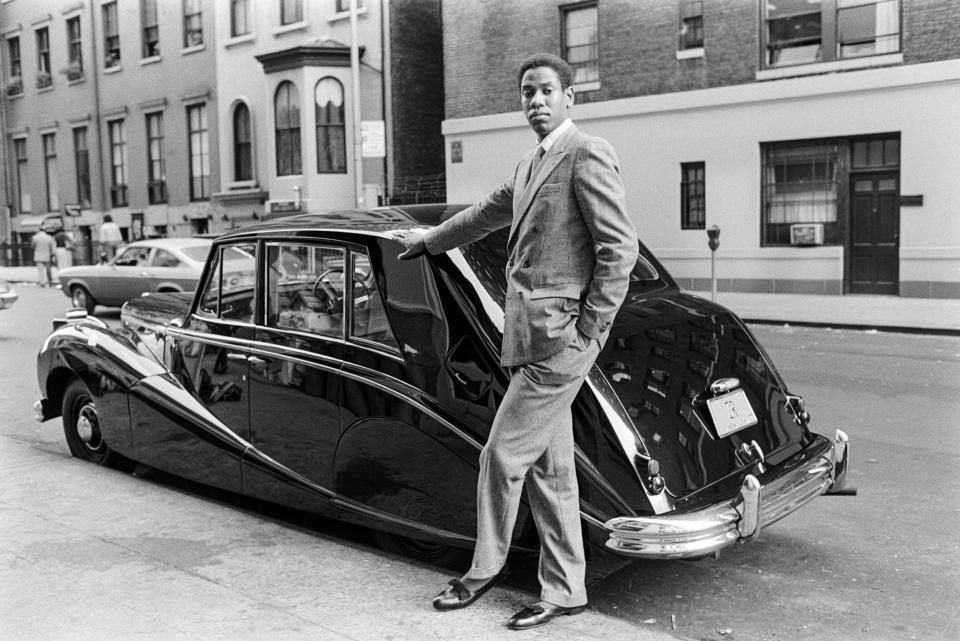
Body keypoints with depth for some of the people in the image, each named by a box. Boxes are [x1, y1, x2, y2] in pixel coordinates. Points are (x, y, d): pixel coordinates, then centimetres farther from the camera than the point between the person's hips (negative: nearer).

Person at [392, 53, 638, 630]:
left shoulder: (588, 155, -8)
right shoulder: (531, 166, 18)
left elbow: (620, 247, -14)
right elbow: (486, 215, 33)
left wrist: (587, 333, -14)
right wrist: (427, 240, 45)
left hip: (559, 340, -8)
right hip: (529, 337, 9)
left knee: (503, 455, -1)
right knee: (549, 468, 12)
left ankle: (488, 567, 20)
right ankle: (564, 592, 23)